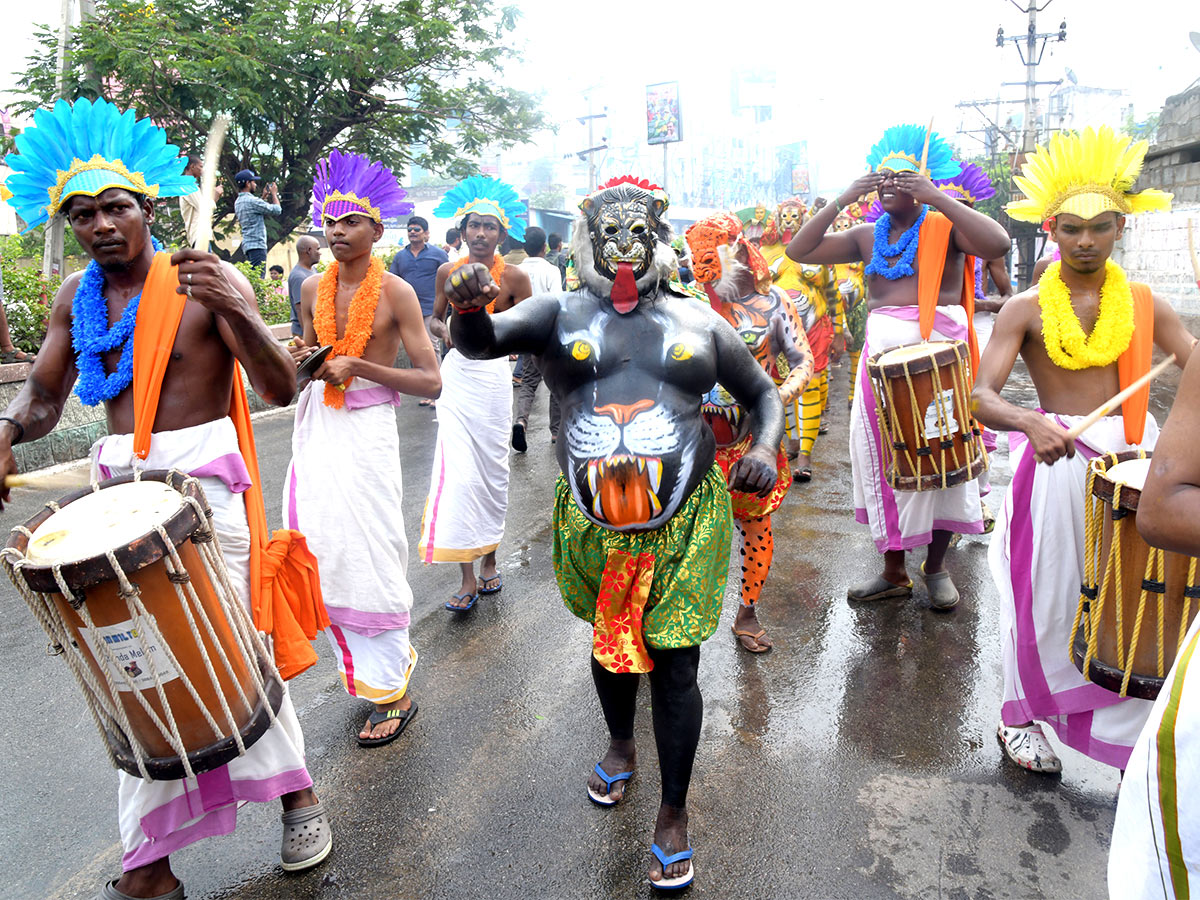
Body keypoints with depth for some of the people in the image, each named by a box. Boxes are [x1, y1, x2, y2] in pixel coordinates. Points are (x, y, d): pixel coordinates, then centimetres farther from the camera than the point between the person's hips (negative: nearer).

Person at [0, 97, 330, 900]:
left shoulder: (208, 281, -8)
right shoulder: (77, 297, 9)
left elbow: (282, 389, -15)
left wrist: (233, 310, -31)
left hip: (204, 479, -5)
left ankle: (299, 794, 24)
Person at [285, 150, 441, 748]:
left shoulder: (396, 293, -8)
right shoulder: (313, 289, 8)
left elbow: (431, 382, -12)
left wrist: (359, 366, -19)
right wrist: (300, 359, -3)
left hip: (367, 429, -6)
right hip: (316, 427, 6)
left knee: (371, 563, -3)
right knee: (321, 552, 9)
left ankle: (392, 694, 12)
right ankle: (366, 666, 30)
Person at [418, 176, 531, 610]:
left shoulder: (514, 276, -1)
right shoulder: (448, 272, 6)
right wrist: (446, 331, -5)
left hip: (493, 375, -1)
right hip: (455, 372, 1)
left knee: (492, 469, 6)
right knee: (457, 472, -7)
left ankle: (489, 561, 25)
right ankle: (468, 577, -1)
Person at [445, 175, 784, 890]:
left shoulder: (699, 322, 5)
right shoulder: (561, 314, 2)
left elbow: (764, 393, 13)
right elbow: (479, 343, -13)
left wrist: (766, 449, -7)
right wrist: (469, 308, -36)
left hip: (684, 519, -1)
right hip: (593, 519, 1)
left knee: (674, 664, 4)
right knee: (609, 642, 21)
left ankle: (675, 811, 24)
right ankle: (621, 745, 50)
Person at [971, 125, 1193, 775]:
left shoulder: (1145, 305, 5)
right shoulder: (1026, 309, -3)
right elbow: (981, 397, -14)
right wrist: (1031, 422, -34)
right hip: (1056, 458, -2)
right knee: (1045, 596, 7)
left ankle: (1130, 735, 25)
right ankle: (1020, 717, 28)